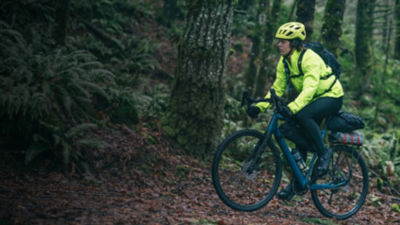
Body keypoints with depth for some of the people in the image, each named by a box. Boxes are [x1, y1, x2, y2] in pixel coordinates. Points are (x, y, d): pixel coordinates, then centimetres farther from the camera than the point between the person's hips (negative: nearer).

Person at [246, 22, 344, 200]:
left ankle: (324, 153, -17)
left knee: (303, 115, -35)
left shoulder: (309, 59, -26)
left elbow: (310, 88, -38)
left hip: (331, 97, -8)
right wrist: (259, 106, -15)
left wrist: (292, 107, -54)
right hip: (312, 100, 8)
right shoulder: (284, 62, -1)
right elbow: (277, 89, 0)